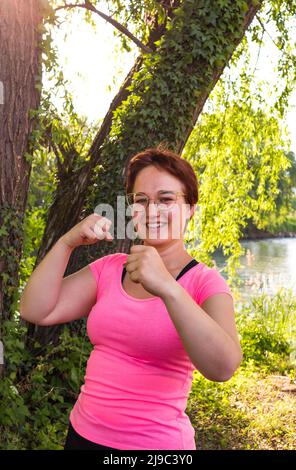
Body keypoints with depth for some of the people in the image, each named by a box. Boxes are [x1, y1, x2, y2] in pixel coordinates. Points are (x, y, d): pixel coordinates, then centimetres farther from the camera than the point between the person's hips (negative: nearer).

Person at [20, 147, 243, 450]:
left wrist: (168, 287, -41)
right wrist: (67, 242, -17)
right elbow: (35, 311, -6)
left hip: (155, 443, -4)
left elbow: (223, 368, -29)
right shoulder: (109, 268, 2)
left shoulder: (204, 282, -11)